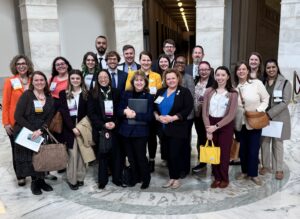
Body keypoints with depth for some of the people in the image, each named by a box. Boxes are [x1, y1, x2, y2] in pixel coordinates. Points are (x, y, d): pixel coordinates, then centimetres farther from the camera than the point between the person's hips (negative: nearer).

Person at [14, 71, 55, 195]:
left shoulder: (49, 98, 5)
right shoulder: (26, 95, -6)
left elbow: (49, 118, 1)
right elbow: (18, 116, -12)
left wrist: (40, 130, -16)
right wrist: (32, 130, -17)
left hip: (42, 134, 3)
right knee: (30, 158, 0)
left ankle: (40, 181, 21)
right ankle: (35, 181, 18)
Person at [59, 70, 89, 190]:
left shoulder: (86, 94, 5)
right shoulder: (63, 93, 2)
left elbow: (87, 113, 3)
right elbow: (64, 112, -5)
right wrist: (72, 127, -13)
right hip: (69, 127, -1)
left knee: (81, 153, 4)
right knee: (73, 153, -4)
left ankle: (80, 177, 17)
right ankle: (72, 179, 9)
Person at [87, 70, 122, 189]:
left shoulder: (116, 92, 7)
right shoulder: (93, 94, 2)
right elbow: (91, 113, -2)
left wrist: (115, 123, -10)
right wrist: (103, 124, -12)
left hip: (115, 128, 1)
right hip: (100, 129, -1)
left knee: (117, 153, 3)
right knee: (102, 154, 3)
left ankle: (117, 178, 17)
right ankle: (102, 179, 16)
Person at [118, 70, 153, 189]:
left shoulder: (149, 97, -3)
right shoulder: (126, 94, 5)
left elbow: (149, 116, -10)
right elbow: (119, 111, 3)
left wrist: (135, 115, -19)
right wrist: (125, 111, -18)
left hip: (141, 132, -3)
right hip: (126, 130, 3)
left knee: (141, 156, 3)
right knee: (131, 157, 13)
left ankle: (146, 178, 26)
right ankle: (135, 177, 33)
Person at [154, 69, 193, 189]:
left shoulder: (184, 92, -3)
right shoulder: (160, 92, 13)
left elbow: (188, 109, -12)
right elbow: (153, 107, 12)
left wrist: (173, 118, -20)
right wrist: (158, 117, -9)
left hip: (177, 129, -5)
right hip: (163, 129, 5)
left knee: (175, 154, -2)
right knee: (168, 155, 11)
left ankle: (176, 178, 16)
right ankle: (171, 177, 24)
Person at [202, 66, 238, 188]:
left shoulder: (232, 93, -5)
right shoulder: (209, 91, 1)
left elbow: (231, 115, -11)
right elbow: (205, 112, -2)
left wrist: (216, 126, -16)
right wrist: (208, 129, -10)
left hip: (225, 126, -2)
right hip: (211, 125, 2)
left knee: (224, 153, 5)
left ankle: (224, 178, 24)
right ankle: (217, 178, 24)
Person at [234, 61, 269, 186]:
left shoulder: (257, 83, -10)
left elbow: (265, 99, -3)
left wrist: (259, 110, -15)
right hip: (240, 122, 3)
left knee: (253, 149, 4)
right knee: (242, 148, 12)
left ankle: (253, 174, 21)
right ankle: (244, 171, 30)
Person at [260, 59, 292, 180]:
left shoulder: (285, 83, -6)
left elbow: (285, 102, -12)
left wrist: (270, 113, -18)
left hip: (278, 118, -3)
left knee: (277, 143, 6)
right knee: (264, 142, 10)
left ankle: (279, 169, 18)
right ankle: (266, 165, 26)